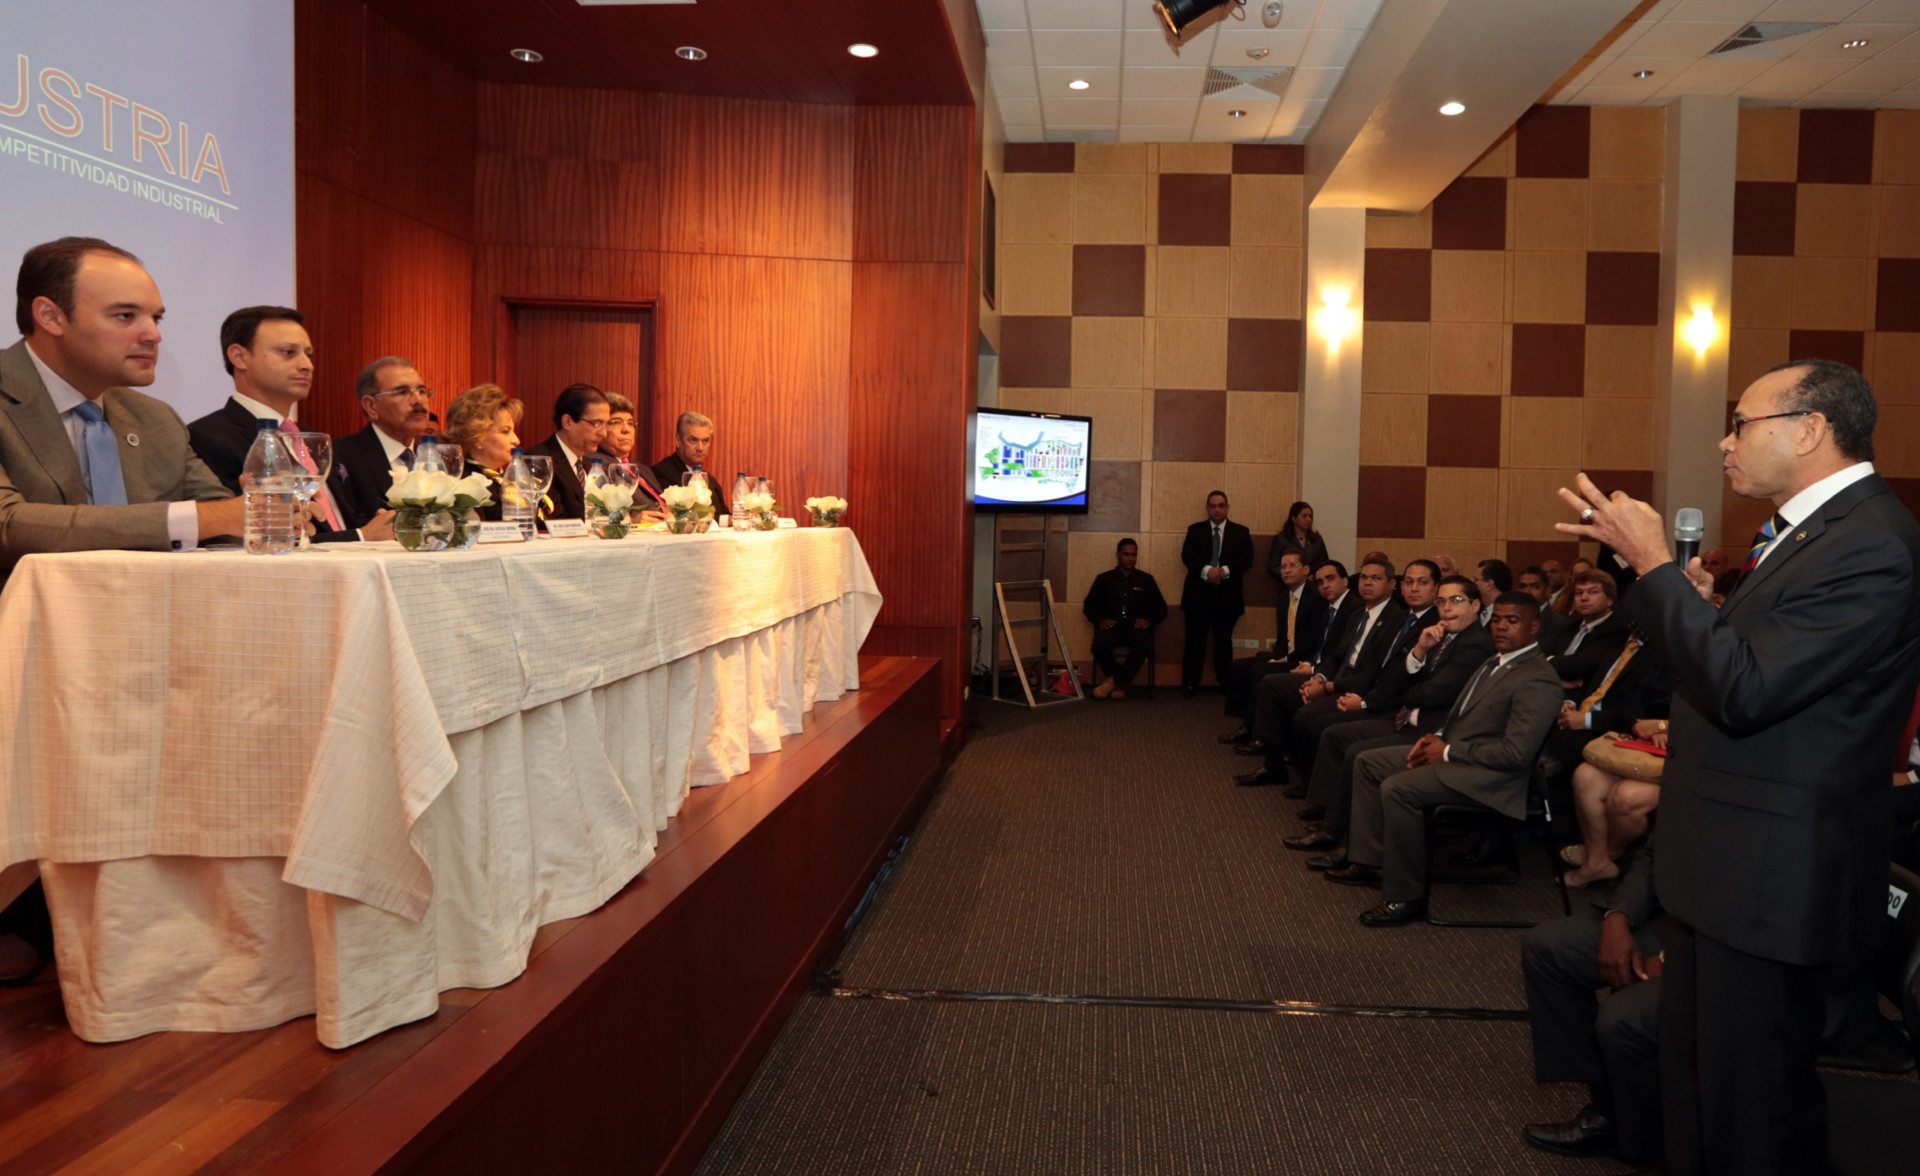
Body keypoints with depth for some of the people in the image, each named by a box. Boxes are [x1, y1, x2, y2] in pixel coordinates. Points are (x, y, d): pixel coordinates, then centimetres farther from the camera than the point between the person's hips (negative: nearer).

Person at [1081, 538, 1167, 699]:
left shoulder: (1146, 579, 18)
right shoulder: (1104, 578, 16)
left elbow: (1161, 607, 16)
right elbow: (1089, 605, 13)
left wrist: (1148, 620, -5)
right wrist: (1100, 620, -7)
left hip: (1136, 626, 0)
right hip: (1111, 626, 0)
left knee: (1143, 643, -38)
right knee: (1099, 644, -36)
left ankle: (1115, 681, -20)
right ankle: (1122, 683, -12)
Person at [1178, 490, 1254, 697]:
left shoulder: (1241, 532, 9)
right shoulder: (1195, 530, 9)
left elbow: (1247, 560, -3)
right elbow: (1187, 556, -4)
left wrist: (1225, 571, -19)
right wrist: (1206, 570, -21)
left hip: (1228, 594, 1)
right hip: (1199, 592, 0)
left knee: (1224, 640, 8)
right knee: (1195, 639, 0)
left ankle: (1226, 685, 14)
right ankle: (1189, 684, 5)